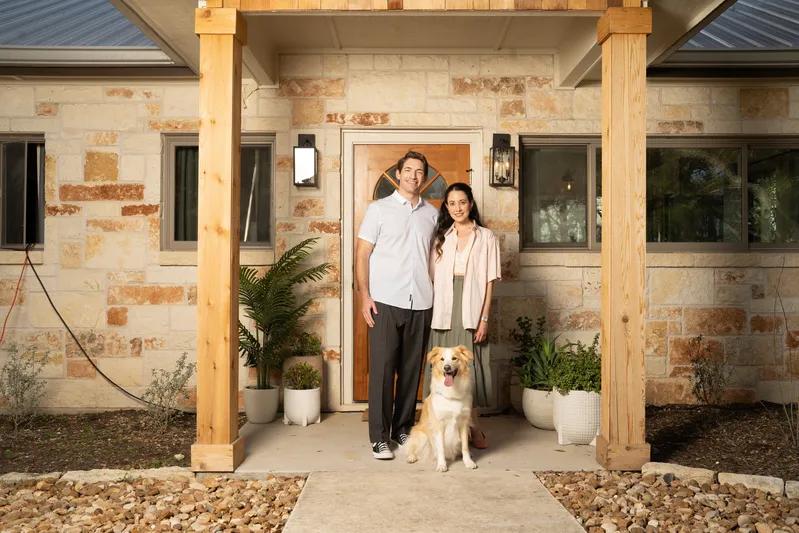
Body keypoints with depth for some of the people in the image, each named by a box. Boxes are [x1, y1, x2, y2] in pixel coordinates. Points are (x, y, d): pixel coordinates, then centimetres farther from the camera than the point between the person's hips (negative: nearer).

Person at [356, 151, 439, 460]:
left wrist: (437, 296, 7)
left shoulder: (432, 214, 12)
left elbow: (434, 257, 16)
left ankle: (403, 428, 22)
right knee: (382, 368, -2)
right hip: (385, 302, -3)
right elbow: (362, 254, 0)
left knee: (411, 369, 9)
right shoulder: (379, 209, 2)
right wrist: (364, 296, -9)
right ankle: (379, 437, 6)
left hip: (421, 304, 4)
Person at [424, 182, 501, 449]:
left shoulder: (486, 237, 4)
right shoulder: (441, 237, 12)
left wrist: (484, 319, -6)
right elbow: (433, 277, 9)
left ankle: (472, 426, 14)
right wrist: (431, 313, 0)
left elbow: (489, 282, 0)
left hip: (471, 312, -2)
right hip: (443, 312, 2)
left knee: (470, 366, 1)